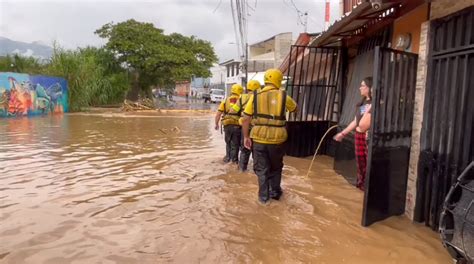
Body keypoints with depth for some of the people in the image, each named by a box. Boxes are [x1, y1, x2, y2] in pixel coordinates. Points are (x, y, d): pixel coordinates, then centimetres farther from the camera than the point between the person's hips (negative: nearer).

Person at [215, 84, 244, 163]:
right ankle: (234, 159, 12)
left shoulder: (226, 100, 9)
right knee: (235, 144, 9)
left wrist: (216, 124, 15)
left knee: (228, 142, 23)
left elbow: (218, 113, 5)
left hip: (227, 125, 3)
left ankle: (228, 157, 27)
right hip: (237, 125, -3)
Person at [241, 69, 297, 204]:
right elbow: (295, 108, 18)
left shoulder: (255, 96, -3)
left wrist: (246, 136, 4)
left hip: (258, 138, 0)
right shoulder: (283, 96, -3)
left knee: (261, 169, 14)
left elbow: (246, 119, -4)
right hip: (277, 139, 0)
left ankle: (263, 197, 20)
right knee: (276, 167, 22)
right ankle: (275, 192, 35)